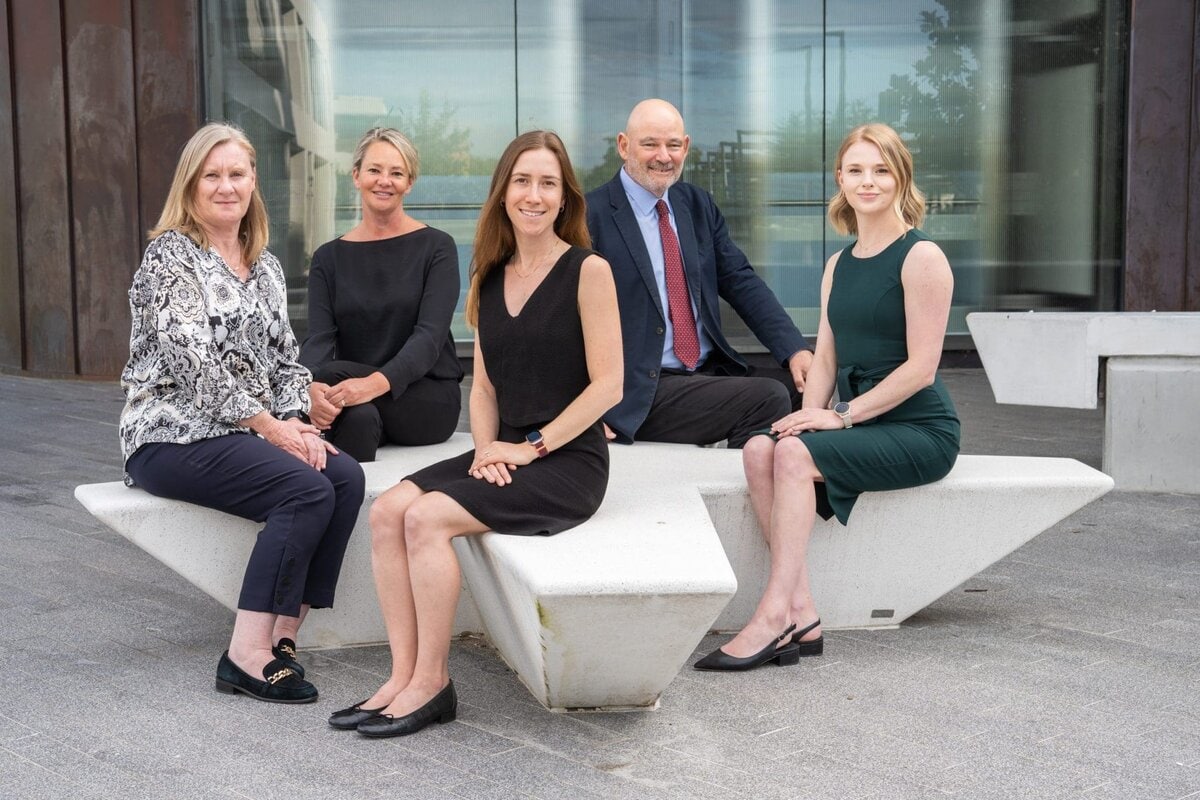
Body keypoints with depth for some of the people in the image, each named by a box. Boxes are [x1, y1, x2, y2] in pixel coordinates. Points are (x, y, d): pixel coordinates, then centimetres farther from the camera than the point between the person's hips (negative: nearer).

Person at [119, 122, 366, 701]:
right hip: (173, 436, -7)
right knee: (307, 490, -27)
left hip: (248, 435, 7)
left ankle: (283, 634, -16)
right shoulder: (170, 255, -5)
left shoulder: (265, 266, 18)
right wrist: (270, 425, -17)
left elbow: (286, 357, 15)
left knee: (346, 476, -20)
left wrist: (296, 421, -5)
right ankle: (248, 656, -24)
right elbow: (191, 359, -15)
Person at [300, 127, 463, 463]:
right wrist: (311, 387, -30)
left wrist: (377, 382, -32)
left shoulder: (436, 247, 1)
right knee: (360, 416, -35)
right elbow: (319, 338, -5)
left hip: (429, 398, -2)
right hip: (357, 401, 2)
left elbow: (430, 336, -13)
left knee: (332, 373, -28)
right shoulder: (329, 258, 9)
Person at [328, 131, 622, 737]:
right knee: (387, 510, -16)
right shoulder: (490, 278, 14)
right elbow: (484, 385, 15)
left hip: (569, 461, -6)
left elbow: (608, 385, -11)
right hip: (506, 455, 6)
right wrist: (486, 449, -3)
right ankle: (404, 676, -13)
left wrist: (533, 446, -13)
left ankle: (431, 683, -13)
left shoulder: (587, 271, -6)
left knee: (426, 517, -24)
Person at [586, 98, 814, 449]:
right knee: (768, 398, -24)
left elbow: (741, 282, 10)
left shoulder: (698, 205, 14)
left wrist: (796, 350, -4)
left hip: (712, 372, 7)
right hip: (642, 392, -7)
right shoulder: (593, 216, -6)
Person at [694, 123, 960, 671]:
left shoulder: (921, 258, -7)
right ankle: (801, 613, -23)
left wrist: (843, 415, -17)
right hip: (860, 425, 7)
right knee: (759, 450, -19)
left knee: (796, 453, -28)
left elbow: (921, 366, -13)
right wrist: (809, 412, -6)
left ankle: (774, 616, -27)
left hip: (921, 431, -7)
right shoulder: (839, 265, 16)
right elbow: (826, 358, 13)